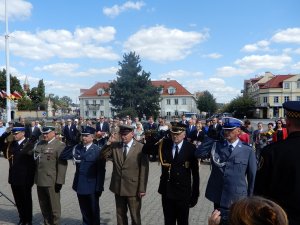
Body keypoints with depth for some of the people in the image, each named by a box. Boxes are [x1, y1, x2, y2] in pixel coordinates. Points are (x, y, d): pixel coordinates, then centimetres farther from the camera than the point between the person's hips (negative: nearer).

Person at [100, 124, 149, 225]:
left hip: (133, 188, -4)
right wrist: (109, 142, -15)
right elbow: (102, 156, -2)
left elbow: (144, 169, -11)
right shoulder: (115, 145, 1)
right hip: (118, 187, 4)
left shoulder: (141, 148, -12)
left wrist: (142, 189, -11)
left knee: (135, 216, 12)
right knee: (120, 215, 19)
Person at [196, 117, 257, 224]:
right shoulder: (216, 145, 1)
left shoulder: (248, 150, -5)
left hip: (237, 199, -2)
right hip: (218, 197, 2)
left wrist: (250, 198, 3)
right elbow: (198, 153, -11)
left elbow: (252, 176, 0)